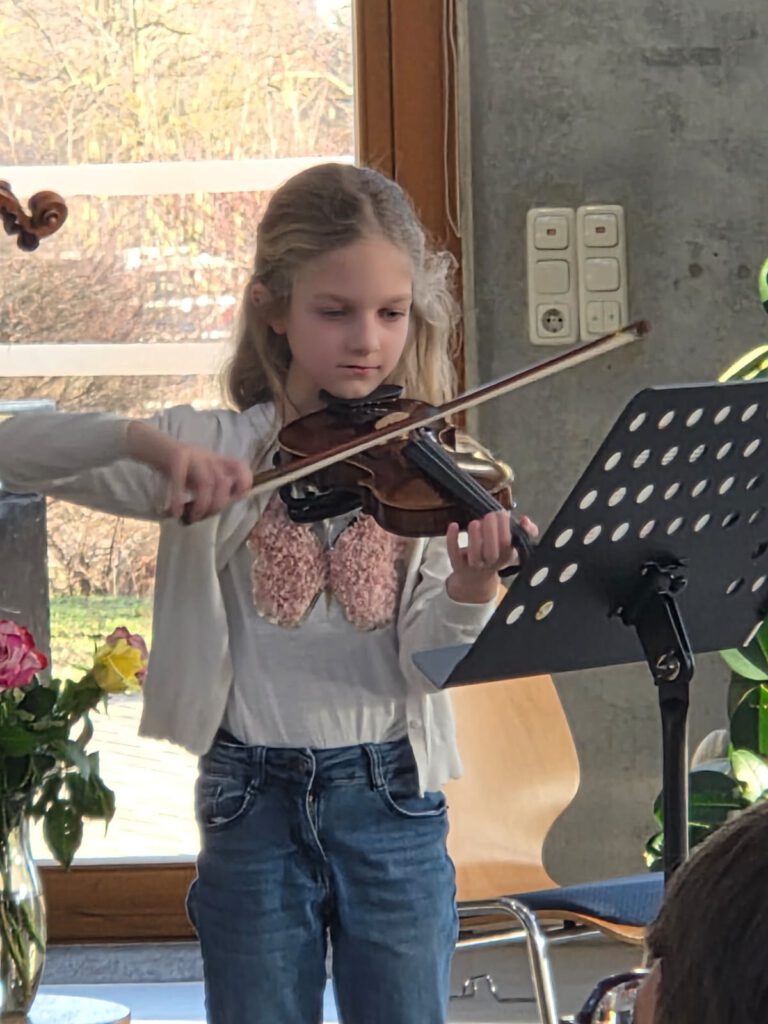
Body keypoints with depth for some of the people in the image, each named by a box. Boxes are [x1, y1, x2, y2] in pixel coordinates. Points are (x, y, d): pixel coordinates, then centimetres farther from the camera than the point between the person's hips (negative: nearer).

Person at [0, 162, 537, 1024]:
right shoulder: (219, 450, -1)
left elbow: (426, 661, -9)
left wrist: (473, 586, -31)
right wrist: (143, 441, -28)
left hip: (391, 799, 0)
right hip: (254, 800, 0)